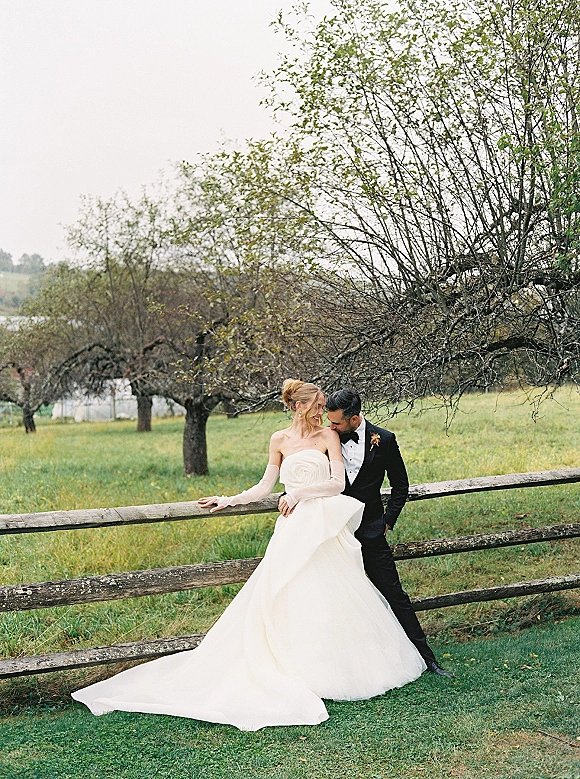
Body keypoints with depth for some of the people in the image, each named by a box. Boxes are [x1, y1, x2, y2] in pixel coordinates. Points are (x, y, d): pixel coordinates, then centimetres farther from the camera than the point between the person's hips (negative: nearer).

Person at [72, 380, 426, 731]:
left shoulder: (328, 436, 4)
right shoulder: (280, 440, 10)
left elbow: (338, 483, -6)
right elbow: (265, 487, 14)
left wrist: (300, 492, -12)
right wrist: (229, 501, 8)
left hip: (325, 529, -1)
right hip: (293, 530, 2)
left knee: (330, 599, 1)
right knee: (287, 599, -5)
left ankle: (334, 668, 16)